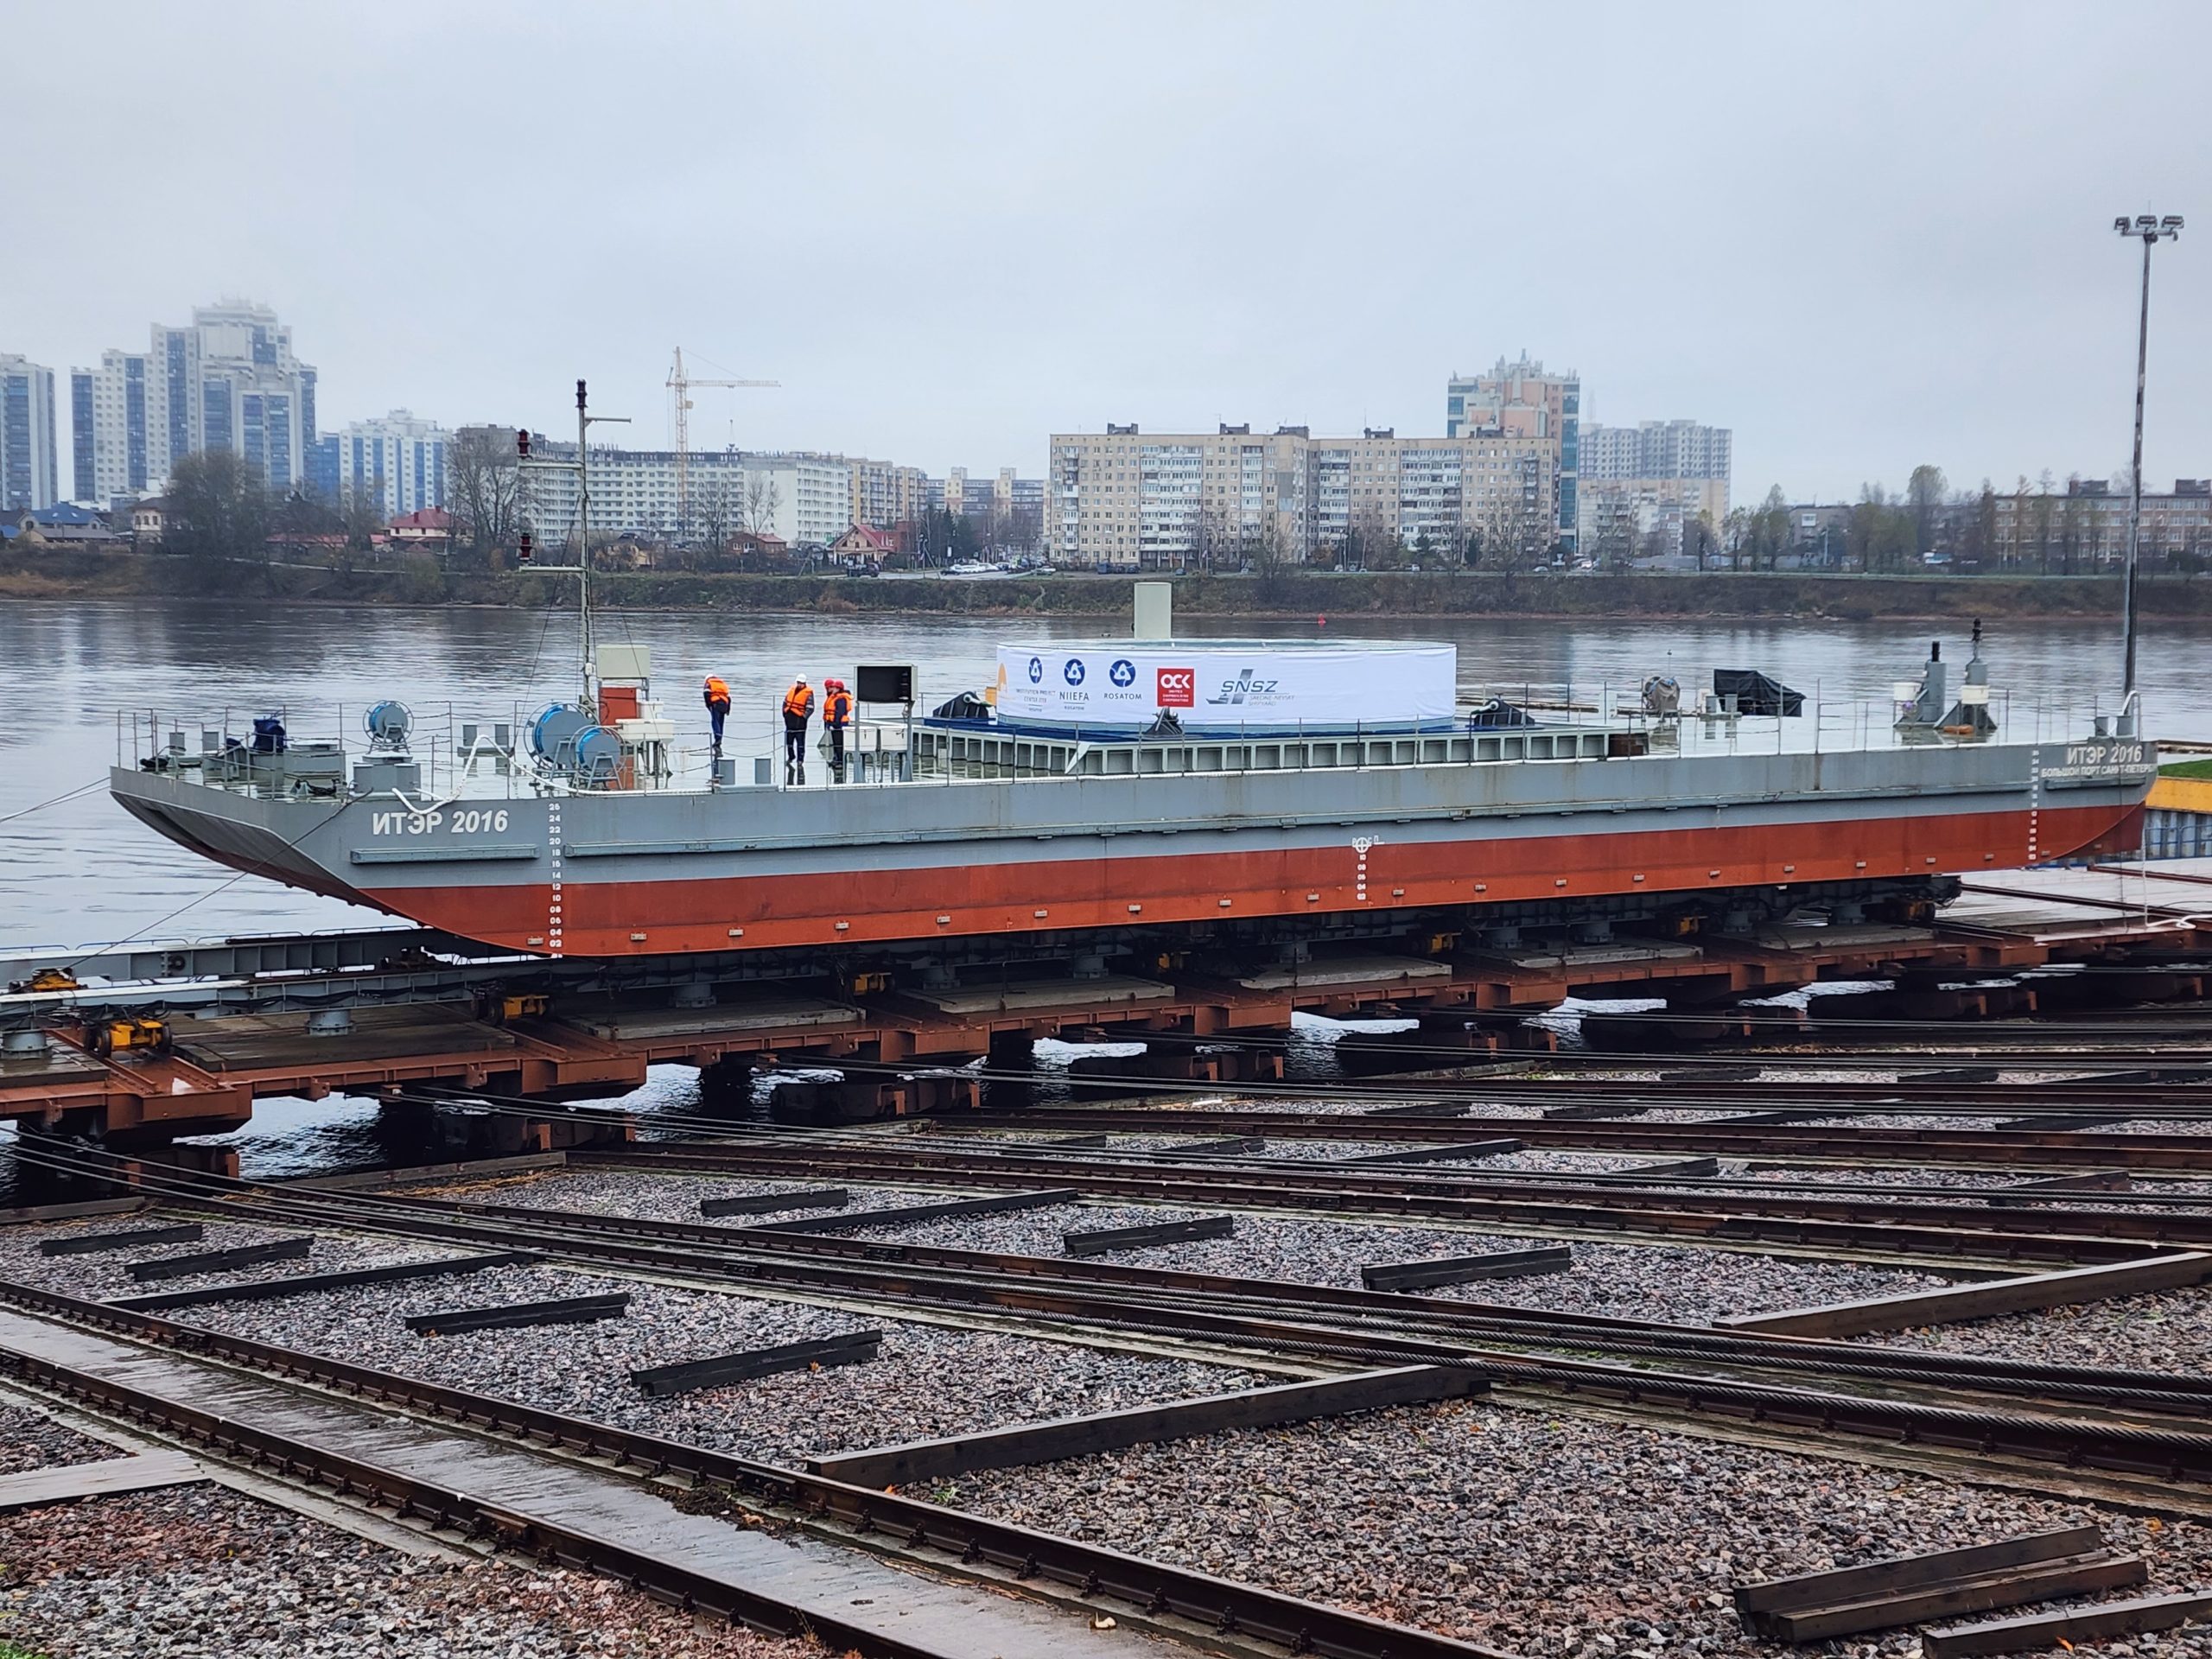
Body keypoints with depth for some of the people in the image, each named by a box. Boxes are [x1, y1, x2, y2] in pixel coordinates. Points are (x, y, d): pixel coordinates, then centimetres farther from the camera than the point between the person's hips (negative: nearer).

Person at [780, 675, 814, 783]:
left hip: (799, 722, -7)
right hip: (790, 721, 7)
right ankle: (791, 758, 33)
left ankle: (800, 761, 2)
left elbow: (810, 709, -13)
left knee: (800, 744, -2)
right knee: (789, 742, 17)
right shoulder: (792, 690, 10)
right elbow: (785, 702, 19)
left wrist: (803, 717, -18)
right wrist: (785, 714, 10)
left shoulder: (808, 693, -8)